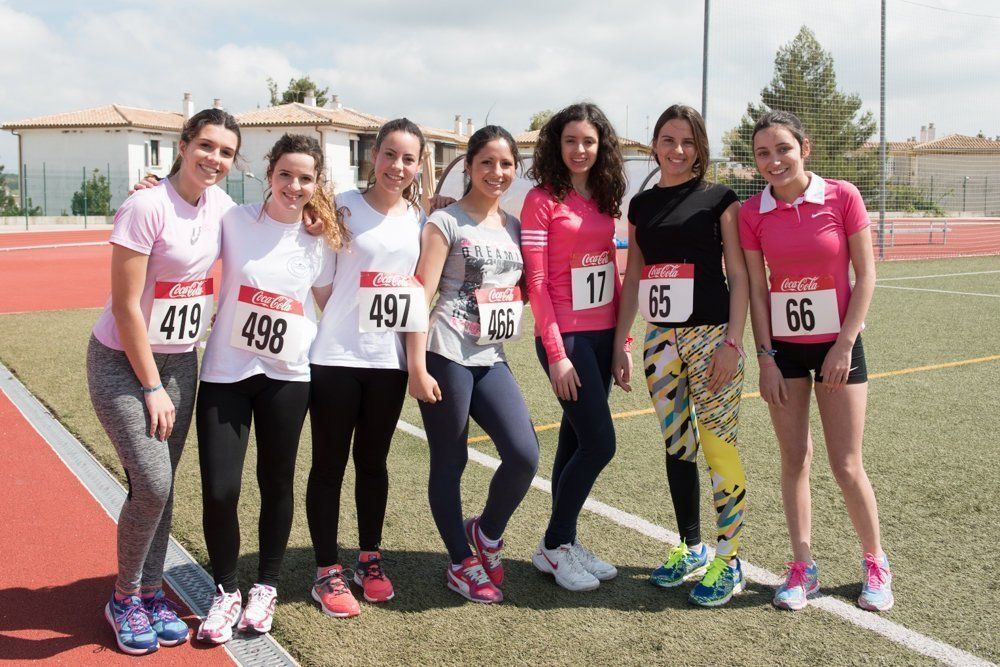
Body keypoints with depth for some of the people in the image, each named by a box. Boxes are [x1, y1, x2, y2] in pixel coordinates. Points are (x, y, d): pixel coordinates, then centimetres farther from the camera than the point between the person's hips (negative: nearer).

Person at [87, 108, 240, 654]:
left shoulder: (220, 204, 0)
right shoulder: (146, 206, -19)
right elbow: (126, 306, -18)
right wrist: (151, 388, -15)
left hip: (180, 361, 6)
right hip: (122, 360, -6)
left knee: (161, 486, 8)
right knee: (151, 485, -13)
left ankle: (151, 591, 26)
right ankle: (124, 598, 11)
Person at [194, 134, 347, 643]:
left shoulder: (319, 242, 4)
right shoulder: (233, 221, -4)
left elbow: (332, 304, 15)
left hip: (287, 376, 2)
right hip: (225, 372, -1)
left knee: (276, 483, 10)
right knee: (219, 490, -4)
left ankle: (265, 587, 31)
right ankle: (226, 590, 20)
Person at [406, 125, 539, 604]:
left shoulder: (514, 227, 14)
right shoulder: (445, 222, -3)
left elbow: (524, 289, 22)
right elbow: (422, 296, -8)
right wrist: (417, 368, -13)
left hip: (492, 359, 5)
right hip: (447, 357, -5)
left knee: (524, 455, -6)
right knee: (450, 462, 5)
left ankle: (486, 532, 21)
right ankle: (461, 562, 23)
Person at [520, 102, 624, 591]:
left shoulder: (603, 199, 12)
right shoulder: (542, 200, -7)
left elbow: (612, 271, 14)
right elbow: (536, 282, -11)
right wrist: (556, 353, -15)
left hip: (602, 335, 6)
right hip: (566, 336, -6)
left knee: (576, 441, 11)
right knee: (600, 443, -7)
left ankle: (563, 543, 24)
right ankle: (554, 546, 11)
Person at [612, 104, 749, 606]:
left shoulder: (719, 199, 1)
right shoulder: (641, 205, 12)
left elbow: (738, 274, -3)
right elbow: (633, 277, 13)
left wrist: (733, 340, -13)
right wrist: (620, 342, 8)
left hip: (711, 336, -4)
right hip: (660, 339, 5)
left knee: (718, 447, -4)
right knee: (676, 445, 10)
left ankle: (728, 561, 9)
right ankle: (690, 549, 25)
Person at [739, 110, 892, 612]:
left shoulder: (842, 197, -8)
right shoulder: (752, 213, -3)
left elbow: (865, 275, -6)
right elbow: (757, 289, 0)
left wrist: (844, 345, -10)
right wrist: (765, 358, -5)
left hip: (837, 345, -2)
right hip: (783, 346, 2)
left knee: (846, 465, 2)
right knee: (794, 459, 7)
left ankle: (875, 562, 24)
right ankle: (803, 567, 20)